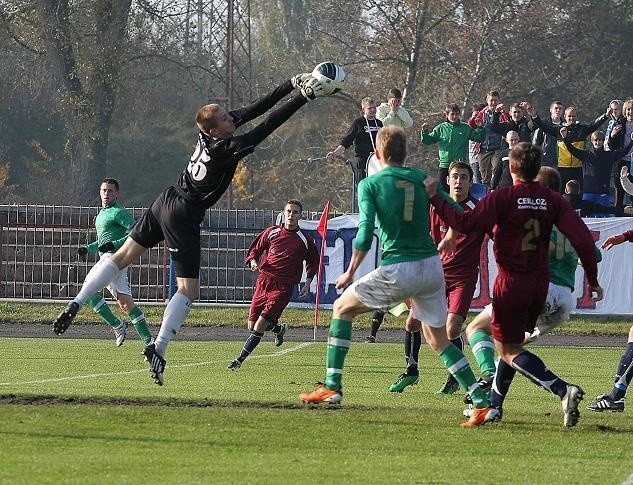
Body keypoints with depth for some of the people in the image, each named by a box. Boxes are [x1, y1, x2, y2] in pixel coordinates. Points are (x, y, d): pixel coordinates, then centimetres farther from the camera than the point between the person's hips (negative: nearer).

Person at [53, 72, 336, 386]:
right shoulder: (227, 147, -21)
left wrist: (292, 85, 3)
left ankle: (75, 305, 9)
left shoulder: (208, 133, -1)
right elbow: (269, 124, -21)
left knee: (123, 256, 15)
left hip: (165, 202, 8)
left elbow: (255, 109, 3)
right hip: (184, 216, -8)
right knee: (188, 289, -2)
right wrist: (303, 98, -18)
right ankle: (158, 349, -13)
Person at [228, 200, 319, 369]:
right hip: (264, 280, 3)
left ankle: (240, 360, -11)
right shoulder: (272, 232, 5)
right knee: (252, 325, 5)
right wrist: (253, 261, -7)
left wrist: (307, 284, 8)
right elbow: (254, 250, 15)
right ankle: (279, 329, 37)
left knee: (261, 323, -16)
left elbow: (313, 262, 17)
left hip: (283, 287, -3)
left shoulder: (304, 239, 2)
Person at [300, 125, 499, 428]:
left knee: (342, 308, 18)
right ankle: (483, 404, 3)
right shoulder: (421, 178, 10)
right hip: (432, 266, 4)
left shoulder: (370, 184, -1)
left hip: (397, 270, -4)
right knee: (438, 340, 16)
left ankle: (332, 388, 13)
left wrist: (350, 273, 0)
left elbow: (365, 233, -11)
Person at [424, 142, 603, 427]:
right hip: (540, 283, 6)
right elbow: (582, 238, -6)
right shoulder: (552, 201, 1)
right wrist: (593, 280, 2)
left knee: (508, 350, -1)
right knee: (512, 343, 23)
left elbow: (465, 224, -21)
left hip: (511, 281, -6)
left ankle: (563, 390, -20)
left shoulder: (502, 198, -12)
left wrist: (434, 198, -11)